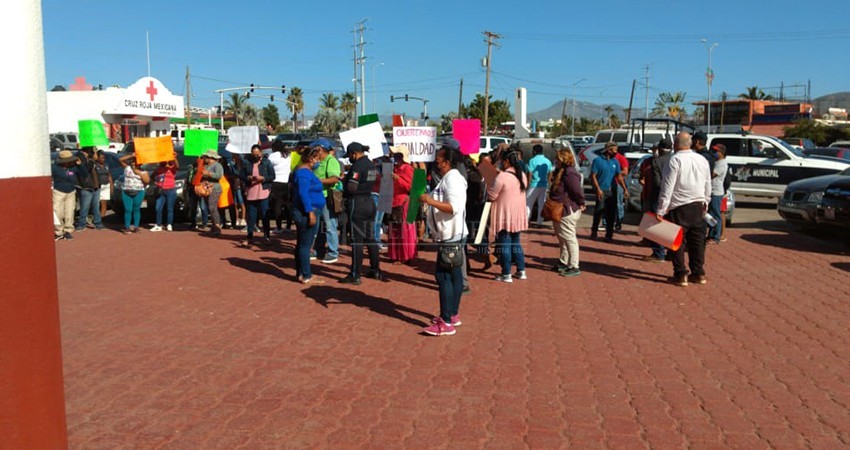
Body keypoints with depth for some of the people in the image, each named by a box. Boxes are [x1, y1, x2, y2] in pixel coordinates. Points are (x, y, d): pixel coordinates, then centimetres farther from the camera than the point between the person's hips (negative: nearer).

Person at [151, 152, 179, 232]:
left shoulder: (171, 168, -4)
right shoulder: (158, 169, 11)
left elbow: (177, 166, -27)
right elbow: (153, 177, 27)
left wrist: (175, 158, -44)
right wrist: (156, 182, 6)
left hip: (170, 191, -5)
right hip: (161, 191, 5)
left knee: (170, 209, 0)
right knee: (158, 209, 0)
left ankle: (169, 225, 8)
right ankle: (158, 226, 6)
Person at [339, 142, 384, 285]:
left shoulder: (358, 165, -16)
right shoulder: (371, 164, 12)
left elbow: (352, 187, -22)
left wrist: (344, 180, -2)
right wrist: (347, 178, 9)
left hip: (357, 203, -9)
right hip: (369, 202, 9)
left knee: (357, 240, -4)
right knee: (370, 237, 16)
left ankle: (355, 275, 0)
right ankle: (376, 270, 24)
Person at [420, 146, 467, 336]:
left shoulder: (452, 179, -18)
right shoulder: (448, 178, 15)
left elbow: (454, 207, -28)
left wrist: (432, 201, -33)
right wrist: (430, 201, 18)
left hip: (451, 235, -11)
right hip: (450, 234, 11)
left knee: (443, 275, -11)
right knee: (453, 274, 15)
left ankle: (446, 323, -9)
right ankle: (453, 315, 25)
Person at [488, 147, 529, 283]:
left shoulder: (502, 176, -18)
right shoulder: (523, 175, 5)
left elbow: (491, 195, -13)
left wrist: (489, 185, 4)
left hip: (505, 215, -7)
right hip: (518, 214, 7)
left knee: (504, 244, 1)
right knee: (516, 242, 18)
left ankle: (506, 274, 5)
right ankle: (521, 271, 21)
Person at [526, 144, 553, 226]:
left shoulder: (532, 161, -8)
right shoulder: (548, 161, 7)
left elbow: (530, 175, -9)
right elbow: (549, 175, 10)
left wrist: (527, 185, -3)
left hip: (534, 185, -5)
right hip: (544, 185, 5)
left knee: (529, 204, 2)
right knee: (542, 204, 9)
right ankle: (539, 222, 10)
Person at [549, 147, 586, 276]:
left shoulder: (569, 173, -21)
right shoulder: (562, 172, 12)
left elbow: (578, 191, -25)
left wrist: (580, 204, -12)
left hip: (568, 211, -11)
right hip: (561, 211, 11)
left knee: (569, 239, -6)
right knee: (562, 238, 20)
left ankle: (574, 267, 0)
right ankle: (563, 262, 33)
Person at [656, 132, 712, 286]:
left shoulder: (675, 159, -10)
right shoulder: (702, 160, 9)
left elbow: (668, 187, -14)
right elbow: (708, 185, 16)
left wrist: (661, 210, -12)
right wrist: (705, 202, 28)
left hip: (679, 206, -6)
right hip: (698, 205, 6)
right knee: (697, 239, 12)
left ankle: (680, 275, 3)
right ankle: (698, 273, 19)